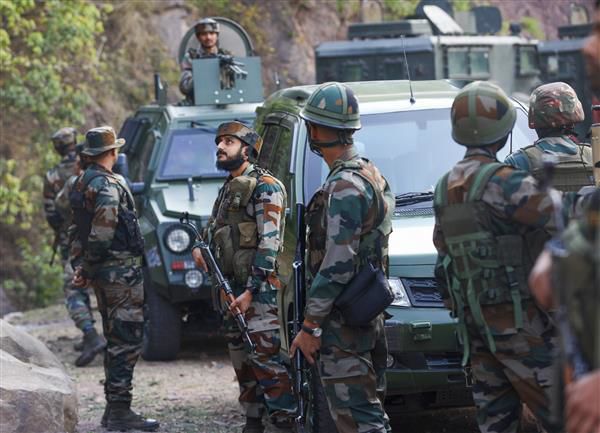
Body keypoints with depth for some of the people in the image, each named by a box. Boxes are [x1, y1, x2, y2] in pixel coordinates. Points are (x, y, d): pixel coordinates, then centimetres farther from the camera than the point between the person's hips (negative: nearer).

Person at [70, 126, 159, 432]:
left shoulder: (82, 183, 13)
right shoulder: (109, 186, -17)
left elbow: (78, 232, 15)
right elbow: (101, 233, -23)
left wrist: (80, 266, 12)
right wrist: (87, 269, -12)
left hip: (102, 272, 10)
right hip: (121, 271, -10)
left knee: (116, 340, 16)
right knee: (127, 341, -7)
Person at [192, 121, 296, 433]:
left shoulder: (265, 187, -10)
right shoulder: (228, 188, 18)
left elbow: (269, 243, -16)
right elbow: (214, 229, 28)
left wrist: (251, 291, -21)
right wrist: (198, 247, 4)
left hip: (259, 290, -9)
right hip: (231, 288, 9)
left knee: (264, 357, -14)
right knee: (241, 359, 10)